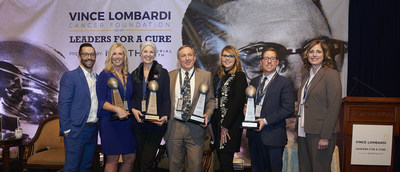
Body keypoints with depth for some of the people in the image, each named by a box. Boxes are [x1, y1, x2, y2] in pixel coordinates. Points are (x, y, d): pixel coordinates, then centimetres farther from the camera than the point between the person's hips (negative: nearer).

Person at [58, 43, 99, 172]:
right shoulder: (69, 77, -6)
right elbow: (63, 105, -10)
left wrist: (97, 126, 9)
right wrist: (66, 130, -14)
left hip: (93, 131, 6)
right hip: (76, 131, -6)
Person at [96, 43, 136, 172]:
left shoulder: (128, 76, 14)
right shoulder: (105, 75, -1)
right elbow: (101, 101, -8)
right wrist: (117, 109, -22)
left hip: (127, 121, 5)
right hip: (110, 121, -5)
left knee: (130, 159, 7)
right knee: (112, 160, -1)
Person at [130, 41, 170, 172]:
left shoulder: (163, 73, 2)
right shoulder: (135, 74, 12)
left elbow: (166, 98, -1)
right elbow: (131, 97, 15)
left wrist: (165, 116, -15)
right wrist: (133, 109, -5)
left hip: (156, 123, -3)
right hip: (138, 123, 4)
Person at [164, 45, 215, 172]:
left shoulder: (206, 75, 5)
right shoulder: (170, 76, 8)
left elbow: (211, 99, 7)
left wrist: (207, 114, -11)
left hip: (195, 128, -1)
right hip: (173, 127, 1)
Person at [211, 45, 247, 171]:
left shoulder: (239, 76, -7)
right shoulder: (218, 76, 15)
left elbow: (238, 102, -13)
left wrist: (225, 126, -15)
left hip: (231, 125, -7)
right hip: (217, 122, 7)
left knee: (225, 161, -7)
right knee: (221, 159, 11)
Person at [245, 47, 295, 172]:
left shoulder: (285, 83, -3)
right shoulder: (254, 81, 15)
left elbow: (288, 109, -11)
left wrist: (266, 121, -17)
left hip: (273, 135, -5)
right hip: (254, 133, 5)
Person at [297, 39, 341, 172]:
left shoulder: (331, 74, -7)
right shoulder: (306, 76, 16)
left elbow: (334, 106, -13)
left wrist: (325, 137, -18)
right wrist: (298, 131, 11)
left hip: (320, 133, -7)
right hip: (304, 133, 7)